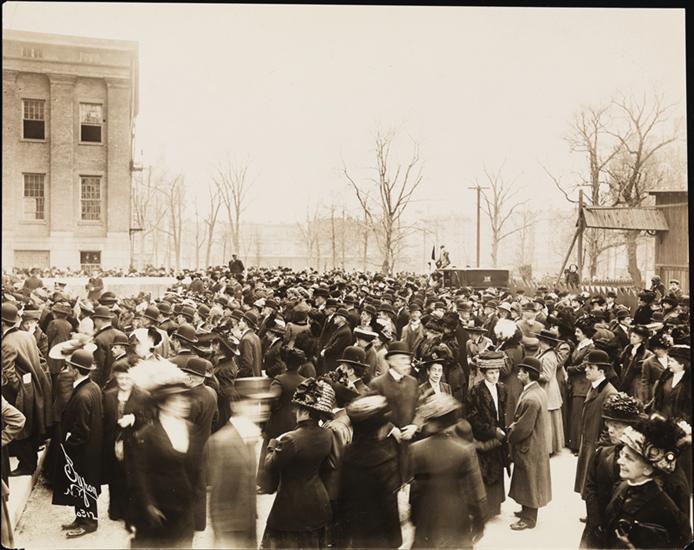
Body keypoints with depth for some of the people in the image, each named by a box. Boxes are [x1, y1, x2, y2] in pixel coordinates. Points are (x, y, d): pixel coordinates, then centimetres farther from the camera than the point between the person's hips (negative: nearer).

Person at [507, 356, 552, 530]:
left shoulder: (530, 399, -31)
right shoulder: (539, 391, 0)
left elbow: (523, 428, -25)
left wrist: (510, 436, -9)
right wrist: (514, 425, -1)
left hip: (528, 447, -9)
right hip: (535, 443, 9)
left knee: (528, 482, 6)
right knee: (527, 481, 23)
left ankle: (529, 519, 20)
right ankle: (527, 510, 38)